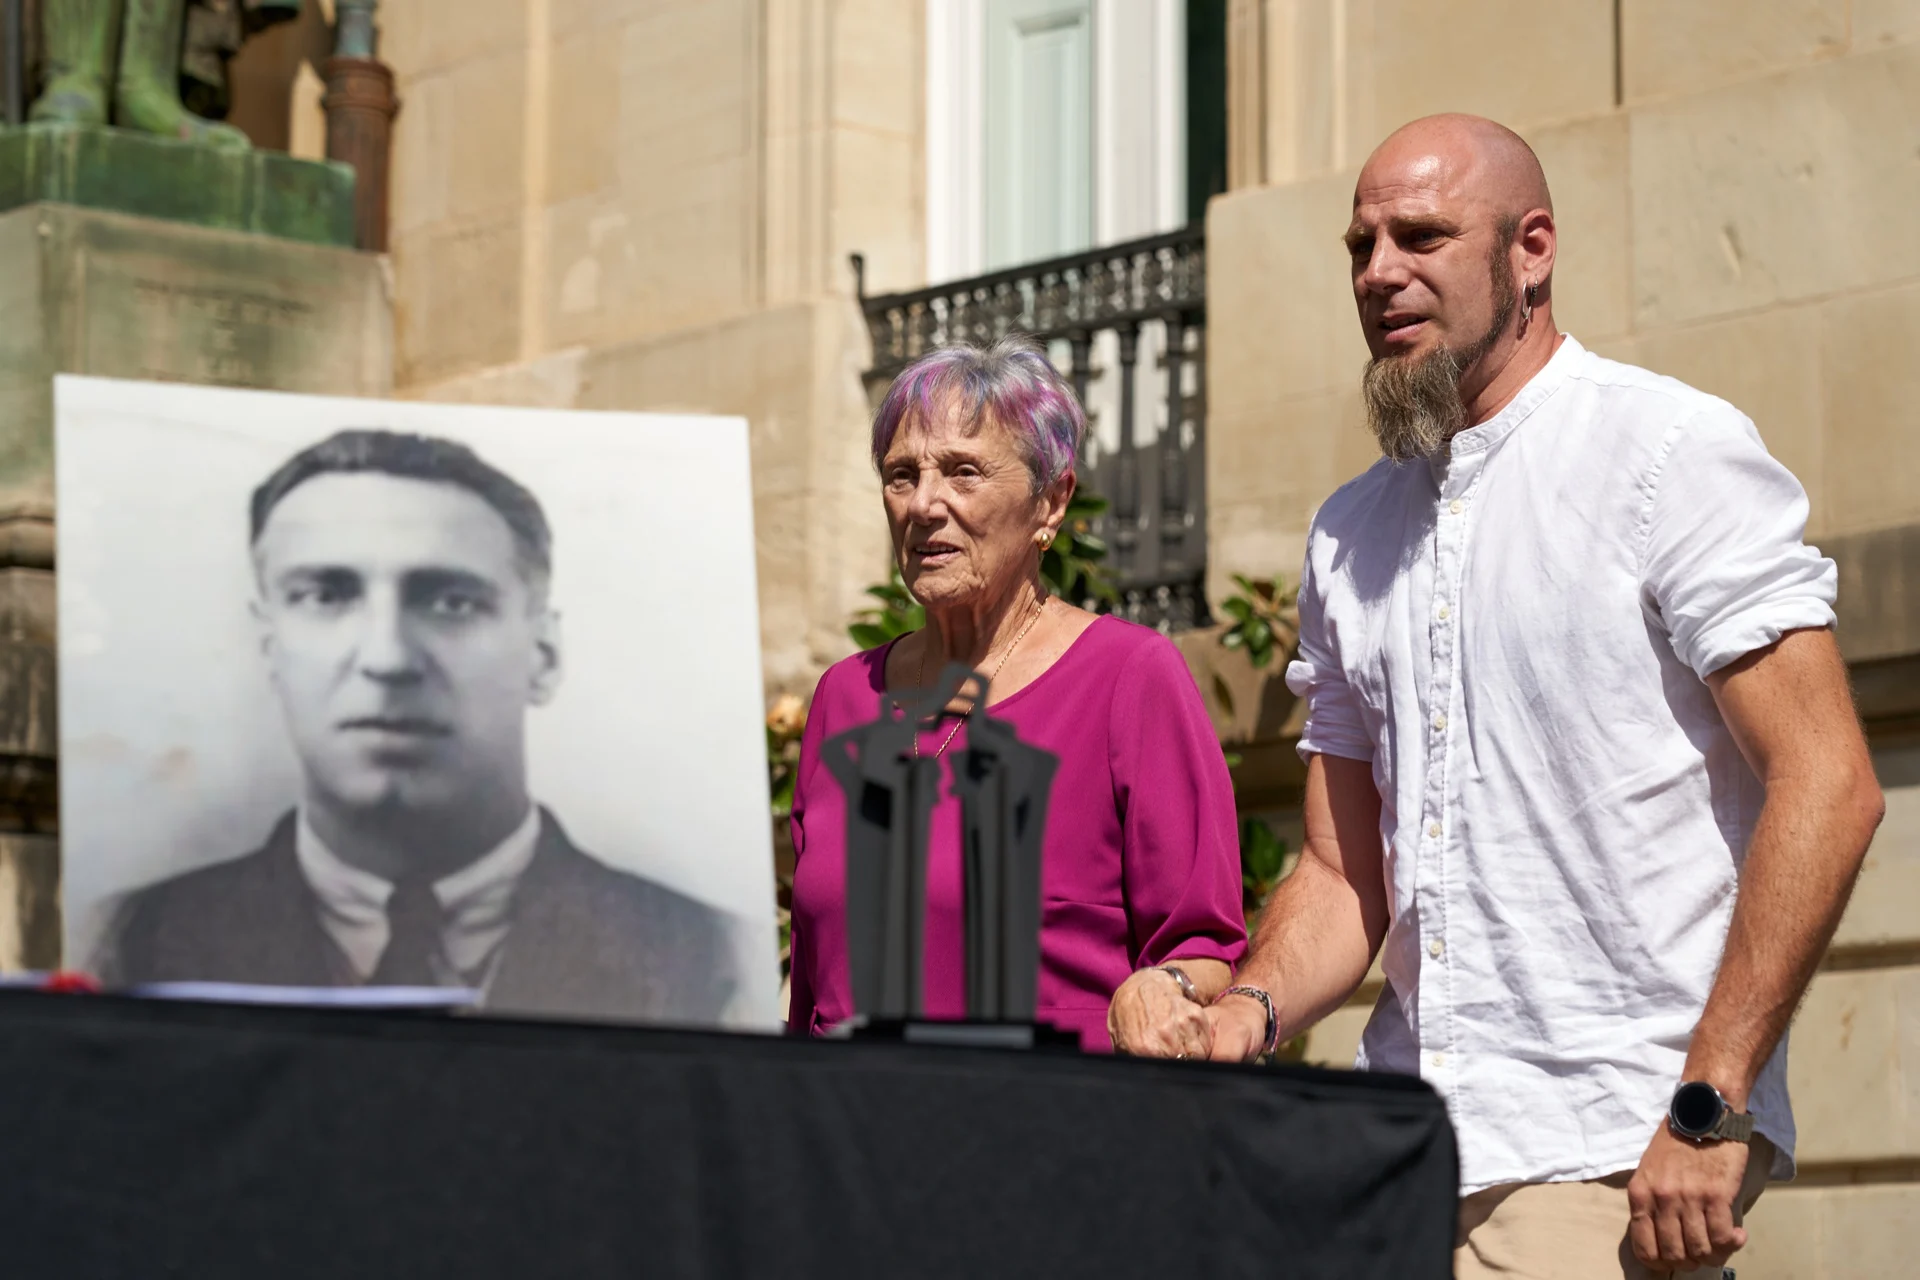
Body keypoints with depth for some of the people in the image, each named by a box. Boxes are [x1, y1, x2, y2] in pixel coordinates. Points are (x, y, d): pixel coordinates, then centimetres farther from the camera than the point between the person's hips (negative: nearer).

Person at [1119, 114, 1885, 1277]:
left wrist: (1711, 1109, -17)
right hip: (1410, 1138, 6)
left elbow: (1826, 785, -12)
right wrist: (1251, 1012, -3)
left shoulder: (1670, 451, -4)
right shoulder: (1351, 532, 16)